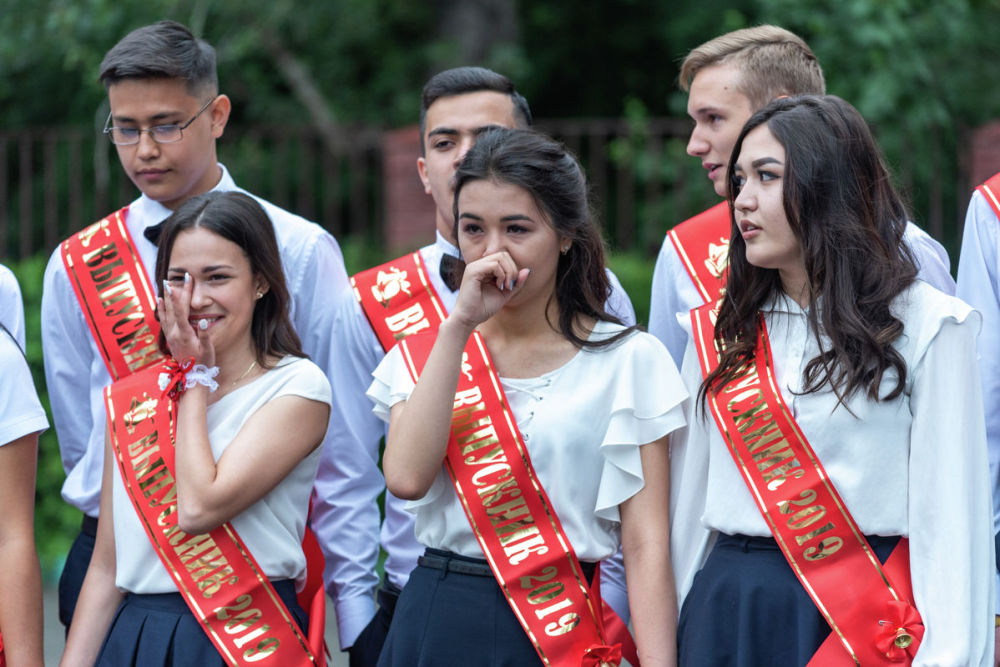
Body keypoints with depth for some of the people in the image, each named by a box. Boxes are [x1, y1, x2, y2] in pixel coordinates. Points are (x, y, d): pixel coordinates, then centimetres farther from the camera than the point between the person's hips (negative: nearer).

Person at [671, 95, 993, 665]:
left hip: (871, 616, -4)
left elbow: (950, 514, -6)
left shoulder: (926, 325, -2)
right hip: (727, 610, 4)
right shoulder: (718, 334, 11)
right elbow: (690, 498, 12)